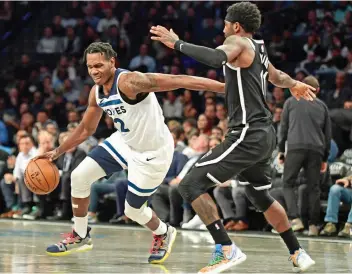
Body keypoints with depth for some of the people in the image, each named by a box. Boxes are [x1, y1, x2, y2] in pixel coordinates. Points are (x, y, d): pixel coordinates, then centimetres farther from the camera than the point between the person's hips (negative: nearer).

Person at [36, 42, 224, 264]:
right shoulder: (96, 93, -4)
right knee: (79, 177, 1)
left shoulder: (129, 82, -30)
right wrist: (57, 153, 16)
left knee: (133, 210, 3)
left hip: (153, 153, -7)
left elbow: (178, 81, -36)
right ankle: (80, 237, 20)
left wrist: (224, 87, -41)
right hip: (124, 143, 8)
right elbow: (86, 129, 14)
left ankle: (163, 234, 37)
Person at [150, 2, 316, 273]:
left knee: (191, 184, -12)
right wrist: (294, 84, 56)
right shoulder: (259, 48, 17)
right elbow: (276, 76, 37)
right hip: (265, 135, 10)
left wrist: (178, 43, -25)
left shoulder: (239, 42, -8)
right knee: (260, 196, 27)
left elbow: (217, 57, -31)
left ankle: (227, 250, -17)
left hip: (248, 136, -10)